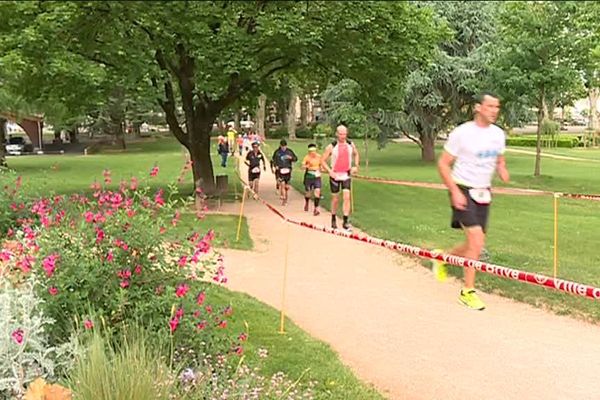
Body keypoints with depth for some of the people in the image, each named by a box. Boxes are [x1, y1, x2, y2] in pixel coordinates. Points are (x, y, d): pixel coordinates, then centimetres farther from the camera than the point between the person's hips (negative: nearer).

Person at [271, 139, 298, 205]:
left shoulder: (289, 151, 2)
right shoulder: (277, 152, 1)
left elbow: (296, 159, 6)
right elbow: (273, 160, 11)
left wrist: (291, 158, -14)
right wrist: (275, 165, -8)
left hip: (287, 170, 2)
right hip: (280, 170, -2)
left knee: (287, 185, 9)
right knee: (282, 184, -15)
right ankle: (284, 199, -12)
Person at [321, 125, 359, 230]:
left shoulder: (351, 145, -2)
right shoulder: (332, 147, -11)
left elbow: (356, 154, 19)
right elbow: (323, 160, -7)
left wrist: (356, 166, 5)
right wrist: (330, 171, -18)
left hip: (346, 175, 2)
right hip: (335, 175, -2)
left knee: (347, 197, -12)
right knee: (335, 199, 8)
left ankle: (345, 221, -10)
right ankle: (333, 219, 28)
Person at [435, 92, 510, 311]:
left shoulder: (498, 134, 6)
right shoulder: (462, 133, -12)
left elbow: (500, 163, 20)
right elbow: (443, 164, -8)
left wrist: (504, 174, -4)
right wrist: (455, 192, -17)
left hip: (483, 193, 7)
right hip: (463, 191, -6)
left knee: (475, 245, 9)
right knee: (476, 240, -16)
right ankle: (468, 291, -2)